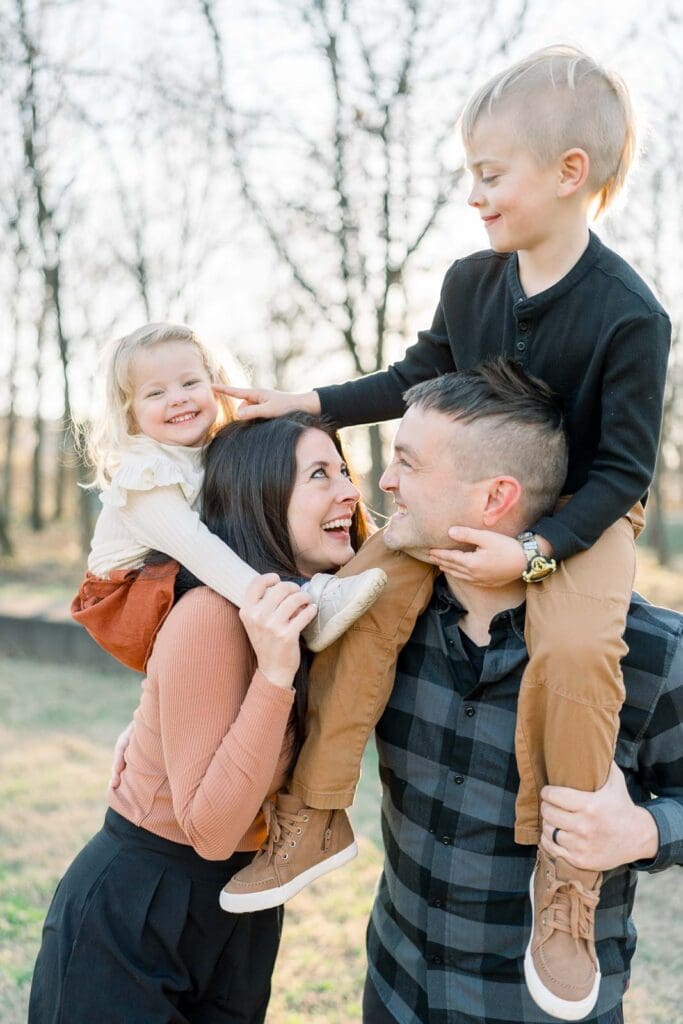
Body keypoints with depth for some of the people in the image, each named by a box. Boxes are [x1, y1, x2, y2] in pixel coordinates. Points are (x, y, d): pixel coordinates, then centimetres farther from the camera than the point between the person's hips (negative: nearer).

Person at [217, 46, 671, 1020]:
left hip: (582, 513, -5)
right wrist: (306, 403, 5)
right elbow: (413, 381, 13)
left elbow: (622, 469, -16)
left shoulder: (629, 314, -19)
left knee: (573, 647, -33)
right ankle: (318, 815, -4)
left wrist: (532, 550, -29)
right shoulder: (470, 282, -1)